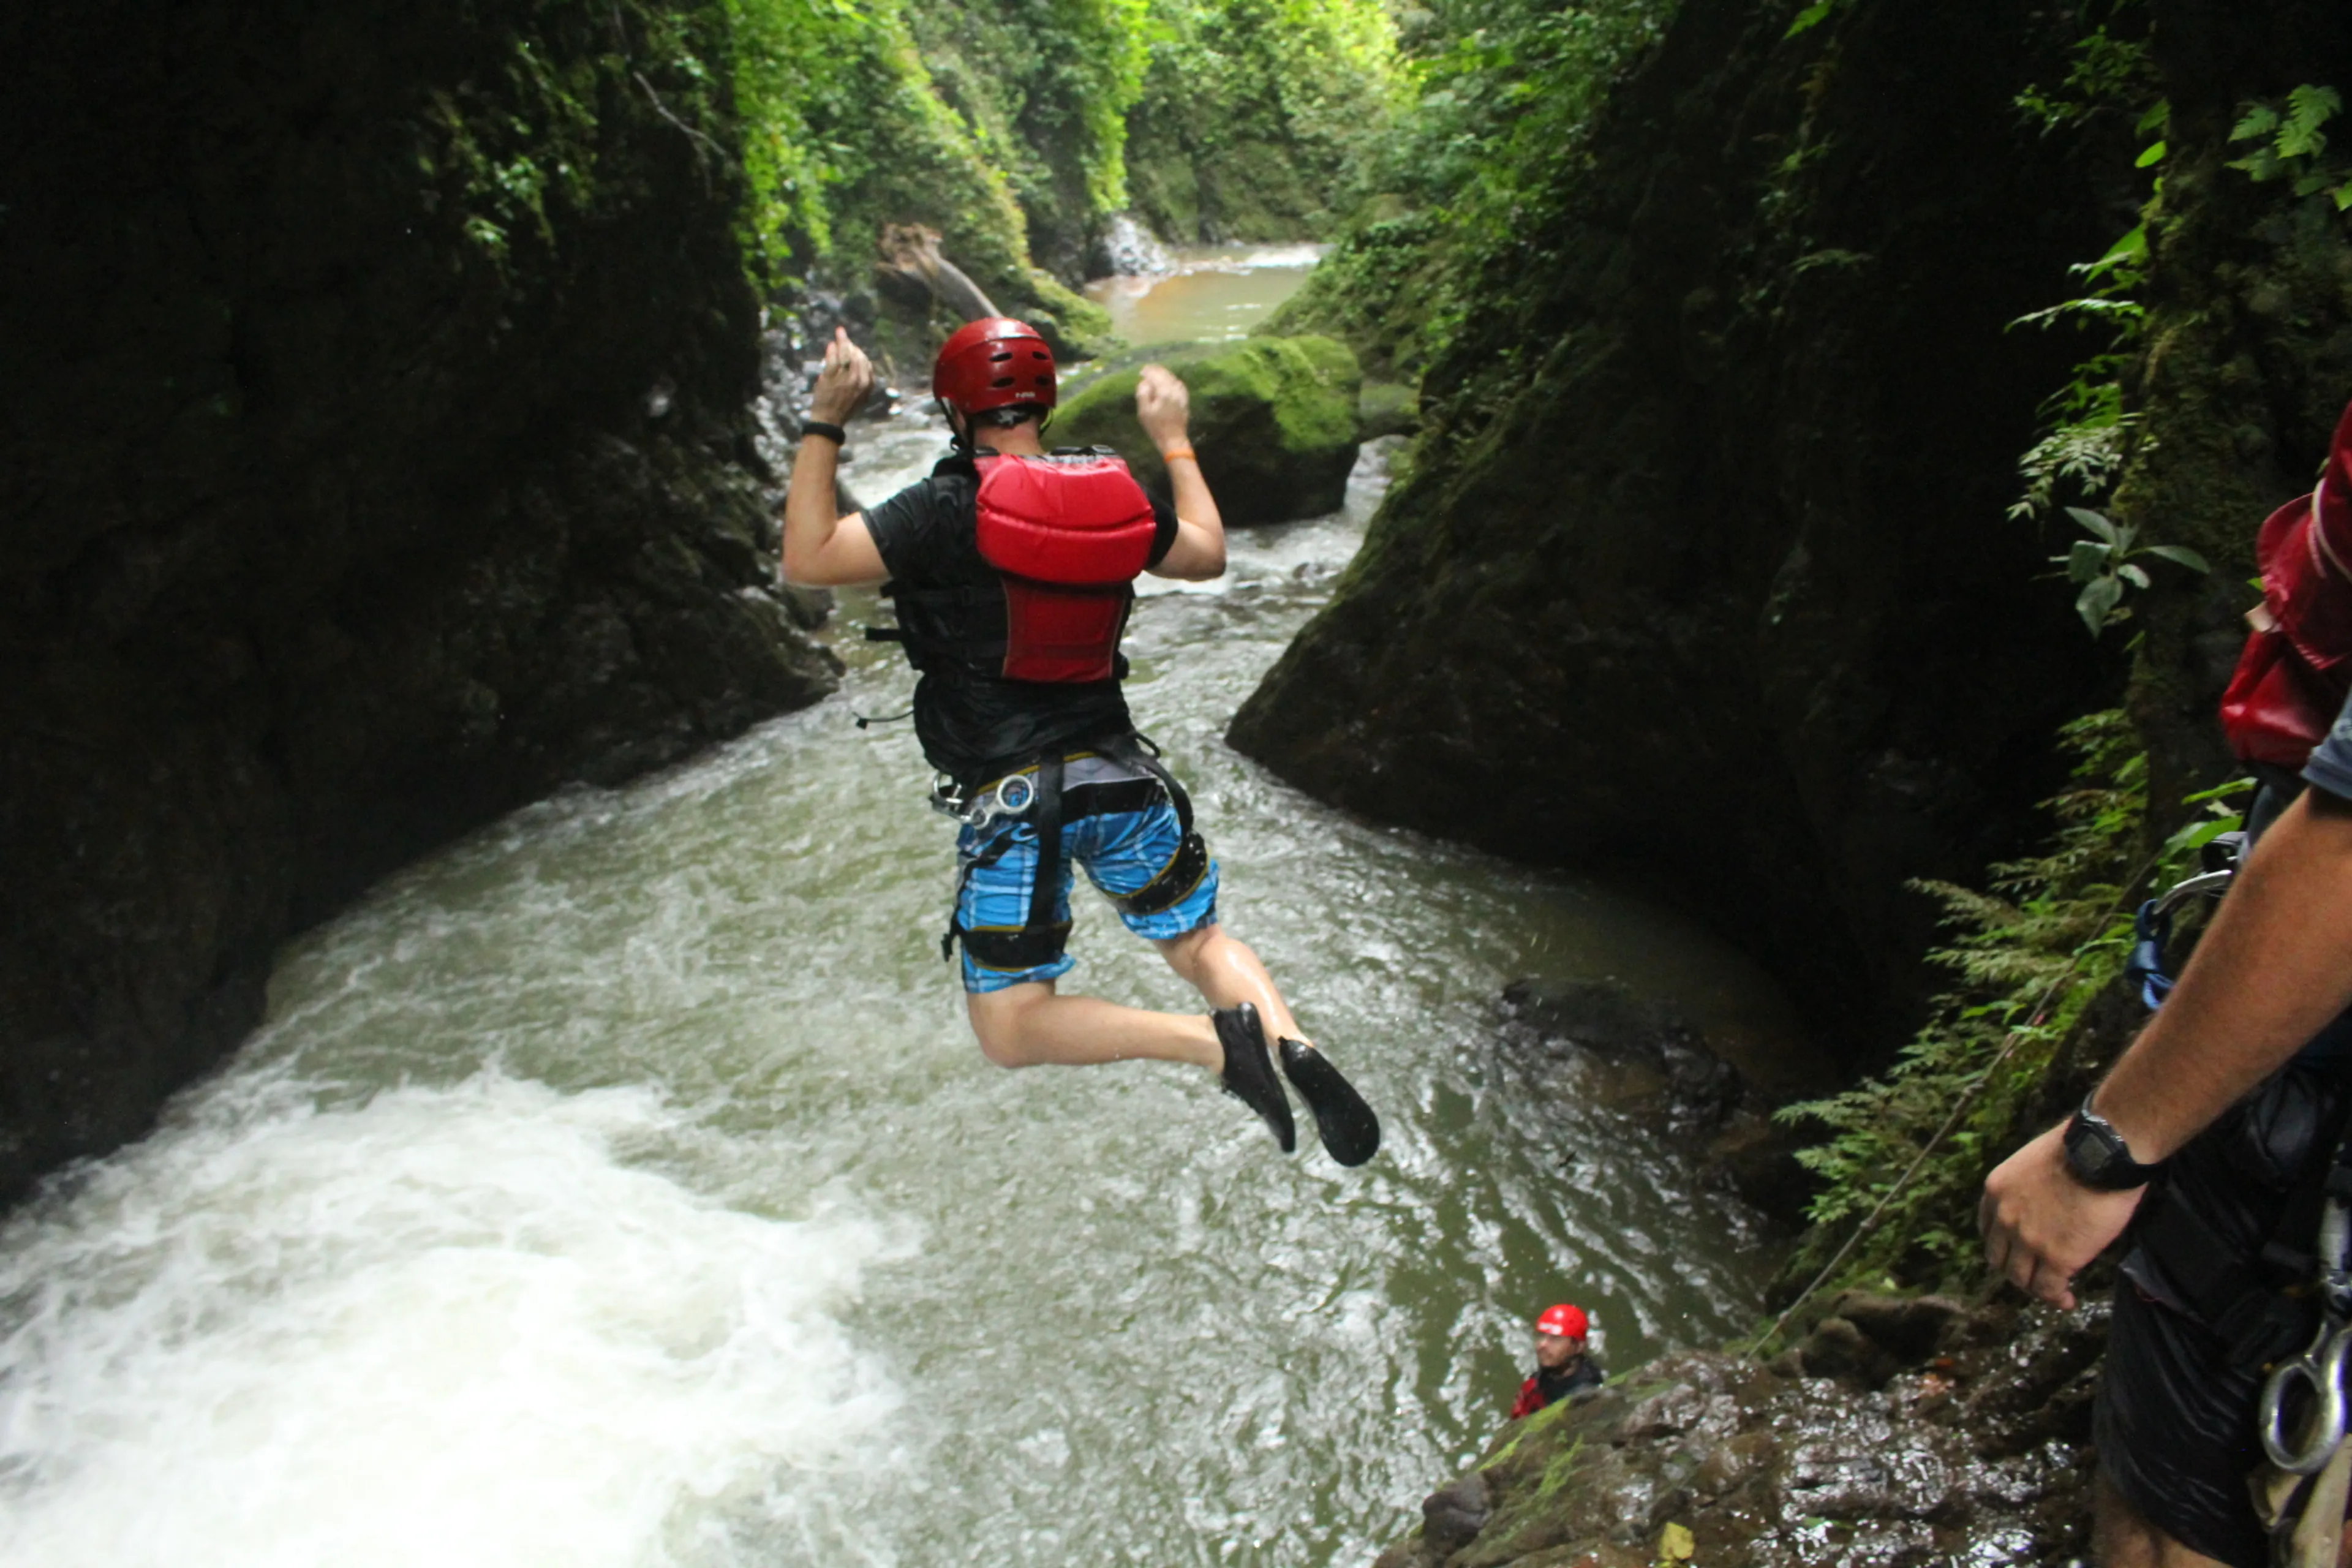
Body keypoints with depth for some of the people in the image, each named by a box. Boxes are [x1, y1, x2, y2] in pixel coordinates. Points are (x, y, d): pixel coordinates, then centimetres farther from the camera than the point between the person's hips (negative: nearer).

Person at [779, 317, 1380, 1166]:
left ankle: (1214, 1041, -18)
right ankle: (1294, 1043, -11)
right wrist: (1174, 440, 33)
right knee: (1201, 945, 20)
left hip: (1008, 800, -4)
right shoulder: (1117, 498, 4)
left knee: (1012, 1032, 3)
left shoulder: (949, 507, -11)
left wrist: (824, 425, -4)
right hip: (1120, 776, 5)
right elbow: (1206, 556, 22)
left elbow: (808, 559, -10)